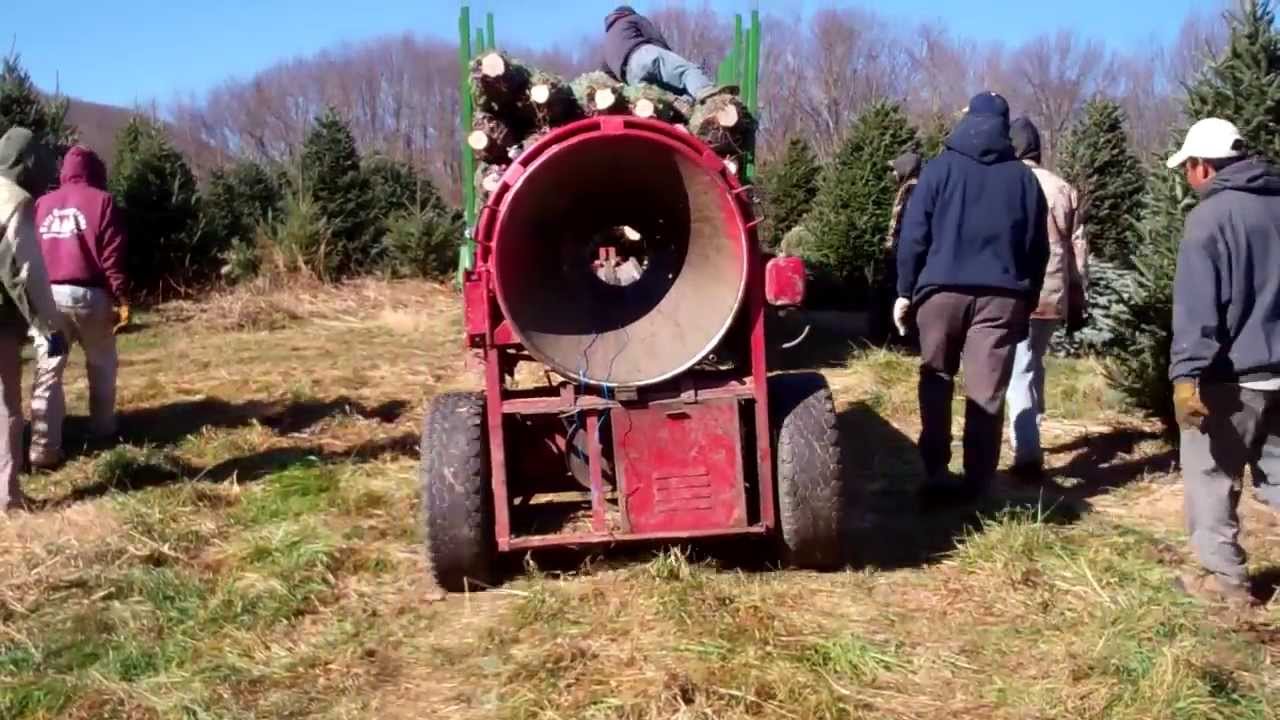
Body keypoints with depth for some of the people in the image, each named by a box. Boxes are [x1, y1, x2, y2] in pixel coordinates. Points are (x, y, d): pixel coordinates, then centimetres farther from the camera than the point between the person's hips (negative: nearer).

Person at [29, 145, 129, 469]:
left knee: (47, 372, 0)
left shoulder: (41, 205, 15)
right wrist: (122, 299, -4)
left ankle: (44, 449, -5)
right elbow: (112, 257, -5)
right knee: (101, 366, 17)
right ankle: (103, 431, 27)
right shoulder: (101, 201, 2)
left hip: (47, 296, 3)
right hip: (88, 295, -3)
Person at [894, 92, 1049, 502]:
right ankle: (977, 483, 1)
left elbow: (913, 236, -1)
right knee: (986, 394, 2)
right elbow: (1038, 248, 11)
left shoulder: (940, 169, 2)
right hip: (1001, 295, 1)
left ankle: (935, 475, 7)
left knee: (936, 384, 12)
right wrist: (1028, 300, 18)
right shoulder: (1023, 178, 9)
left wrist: (906, 291, 5)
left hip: (942, 290, -1)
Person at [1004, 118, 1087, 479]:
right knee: (1034, 364, 21)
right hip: (1053, 295, 4)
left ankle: (1028, 456, -10)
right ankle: (1030, 442, 32)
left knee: (1018, 372, -2)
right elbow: (1078, 250, 10)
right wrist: (1078, 302, 16)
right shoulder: (1064, 190, 9)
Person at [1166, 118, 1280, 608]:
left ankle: (1224, 576, 7)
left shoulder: (1210, 215, -11)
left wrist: (1187, 372, -22)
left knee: (1212, 475, 4)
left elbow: (1197, 305, -19)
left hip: (1235, 373, -7)